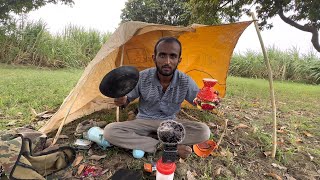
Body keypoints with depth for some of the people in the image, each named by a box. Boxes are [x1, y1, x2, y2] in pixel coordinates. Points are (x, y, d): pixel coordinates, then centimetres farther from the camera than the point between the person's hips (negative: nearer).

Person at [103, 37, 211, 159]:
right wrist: (122, 101, -28)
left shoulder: (185, 82, -16)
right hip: (144, 122, 0)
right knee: (109, 131, -25)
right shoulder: (142, 77, -17)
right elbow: (128, 99, -4)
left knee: (204, 131, -24)